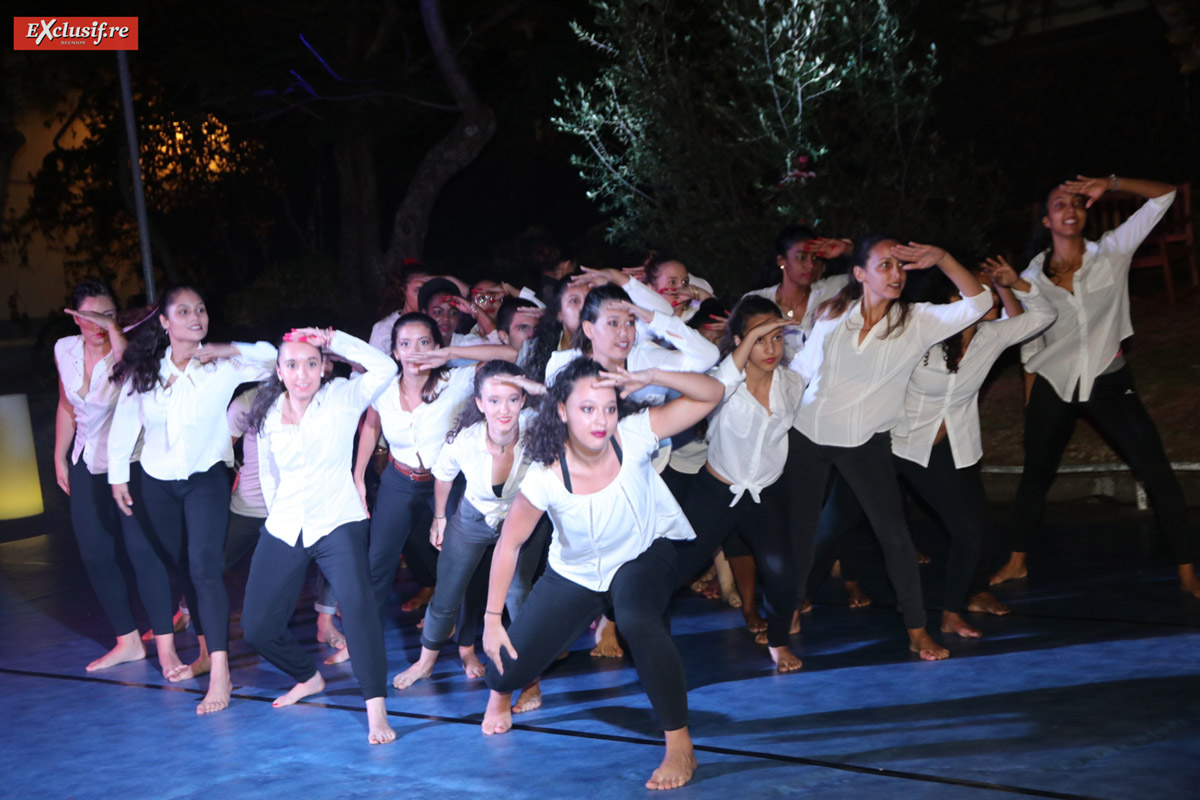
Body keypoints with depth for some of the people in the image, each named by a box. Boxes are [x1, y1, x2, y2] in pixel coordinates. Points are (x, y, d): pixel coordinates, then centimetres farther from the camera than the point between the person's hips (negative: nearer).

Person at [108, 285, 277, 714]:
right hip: (158, 484, 4)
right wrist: (118, 474, 4)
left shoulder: (220, 367, -10)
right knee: (181, 568, 13)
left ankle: (220, 673, -18)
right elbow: (125, 422, 5)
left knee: (205, 567, -16)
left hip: (206, 478, -4)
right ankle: (207, 652, 28)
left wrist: (223, 350, -23)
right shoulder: (143, 369, -1)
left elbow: (269, 357, -20)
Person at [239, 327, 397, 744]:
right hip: (283, 530, 5)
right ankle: (309, 678, 33)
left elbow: (385, 367, -19)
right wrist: (280, 513, 12)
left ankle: (376, 710, -27)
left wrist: (333, 339, -18)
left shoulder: (342, 398, -5)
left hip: (338, 524, -4)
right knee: (257, 627, 4)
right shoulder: (268, 415, 5)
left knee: (356, 600, -29)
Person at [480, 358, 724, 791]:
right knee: (510, 664, 1)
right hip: (574, 573, 1)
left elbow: (711, 393, -30)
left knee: (637, 620, -36)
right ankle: (500, 693, 46)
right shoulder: (545, 477, -29)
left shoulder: (633, 437, -28)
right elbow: (509, 544, -16)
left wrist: (649, 377, -45)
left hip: (642, 556, -1)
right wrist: (492, 619, -13)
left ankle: (680, 746, -20)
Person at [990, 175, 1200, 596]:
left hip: (1108, 381, -1)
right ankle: (1017, 561, 31)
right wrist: (1029, 402, 8)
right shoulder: (1032, 276, -4)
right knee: (1036, 475, 14)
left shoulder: (1113, 253, -7)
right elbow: (1028, 344, 6)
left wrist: (1111, 183, -24)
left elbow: (1164, 195, -11)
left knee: (1157, 471, -6)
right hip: (1053, 386, 1)